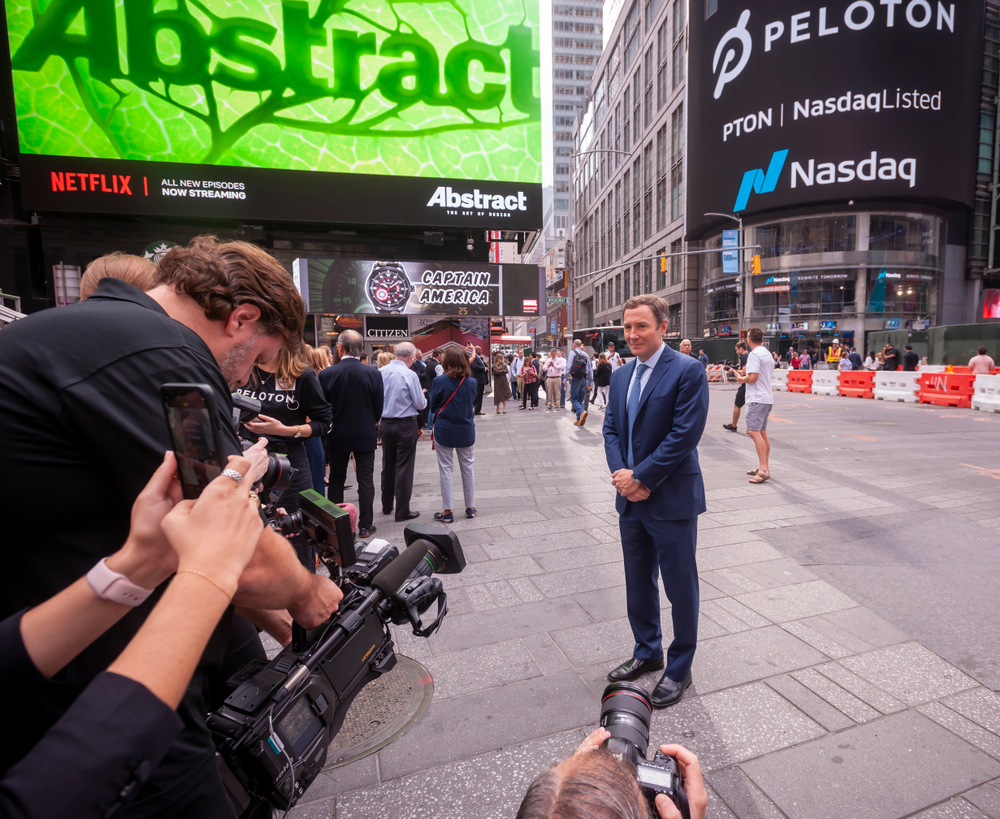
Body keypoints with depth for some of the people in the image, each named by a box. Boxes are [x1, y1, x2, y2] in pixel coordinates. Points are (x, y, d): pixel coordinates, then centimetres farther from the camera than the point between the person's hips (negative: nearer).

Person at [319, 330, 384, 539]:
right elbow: (378, 409, -4)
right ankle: (365, 525, 12)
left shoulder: (327, 374, -11)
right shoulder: (373, 374, -11)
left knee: (336, 480, 13)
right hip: (366, 435, 0)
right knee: (365, 480, 7)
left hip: (337, 435, 1)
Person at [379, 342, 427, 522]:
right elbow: (420, 404, -9)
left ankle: (387, 506, 30)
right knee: (404, 467, 2)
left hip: (385, 424, 6)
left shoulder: (381, 372, 0)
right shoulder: (409, 374, -16)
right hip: (405, 424, -5)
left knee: (388, 465, 17)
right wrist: (423, 397, 11)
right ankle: (402, 512, 7)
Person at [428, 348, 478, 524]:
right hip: (466, 431, 2)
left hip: (443, 431, -2)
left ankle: (447, 512, 9)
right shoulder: (472, 382, -4)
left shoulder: (439, 381, -12)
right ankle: (470, 508, 23)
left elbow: (433, 406, -2)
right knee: (467, 468, 14)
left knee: (446, 469, 5)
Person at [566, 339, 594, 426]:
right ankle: (579, 420, 11)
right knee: (580, 399, 12)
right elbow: (590, 370, 13)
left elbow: (568, 365, -11)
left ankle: (582, 412, -27)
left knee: (574, 399, 0)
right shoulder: (586, 355, 11)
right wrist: (590, 382, 18)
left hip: (575, 379, -4)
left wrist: (567, 376, -4)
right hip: (584, 379, 5)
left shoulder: (572, 353, -1)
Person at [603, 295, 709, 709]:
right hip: (631, 501, 7)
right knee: (638, 582, 20)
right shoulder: (620, 375, 9)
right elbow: (611, 430, 8)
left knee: (680, 586, 9)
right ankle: (647, 652, 41)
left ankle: (679, 668, 30)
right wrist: (621, 475, -9)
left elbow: (685, 434, -19)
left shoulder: (688, 370, -12)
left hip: (671, 500, -6)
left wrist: (639, 477, -17)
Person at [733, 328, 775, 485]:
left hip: (757, 398, -10)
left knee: (753, 431, -17)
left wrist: (741, 379, -1)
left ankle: (763, 469, -23)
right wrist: (745, 378, 22)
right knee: (762, 432, 14)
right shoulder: (767, 353, 17)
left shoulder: (754, 354, -13)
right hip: (767, 397, 10)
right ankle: (764, 468, 21)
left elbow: (752, 377, -19)